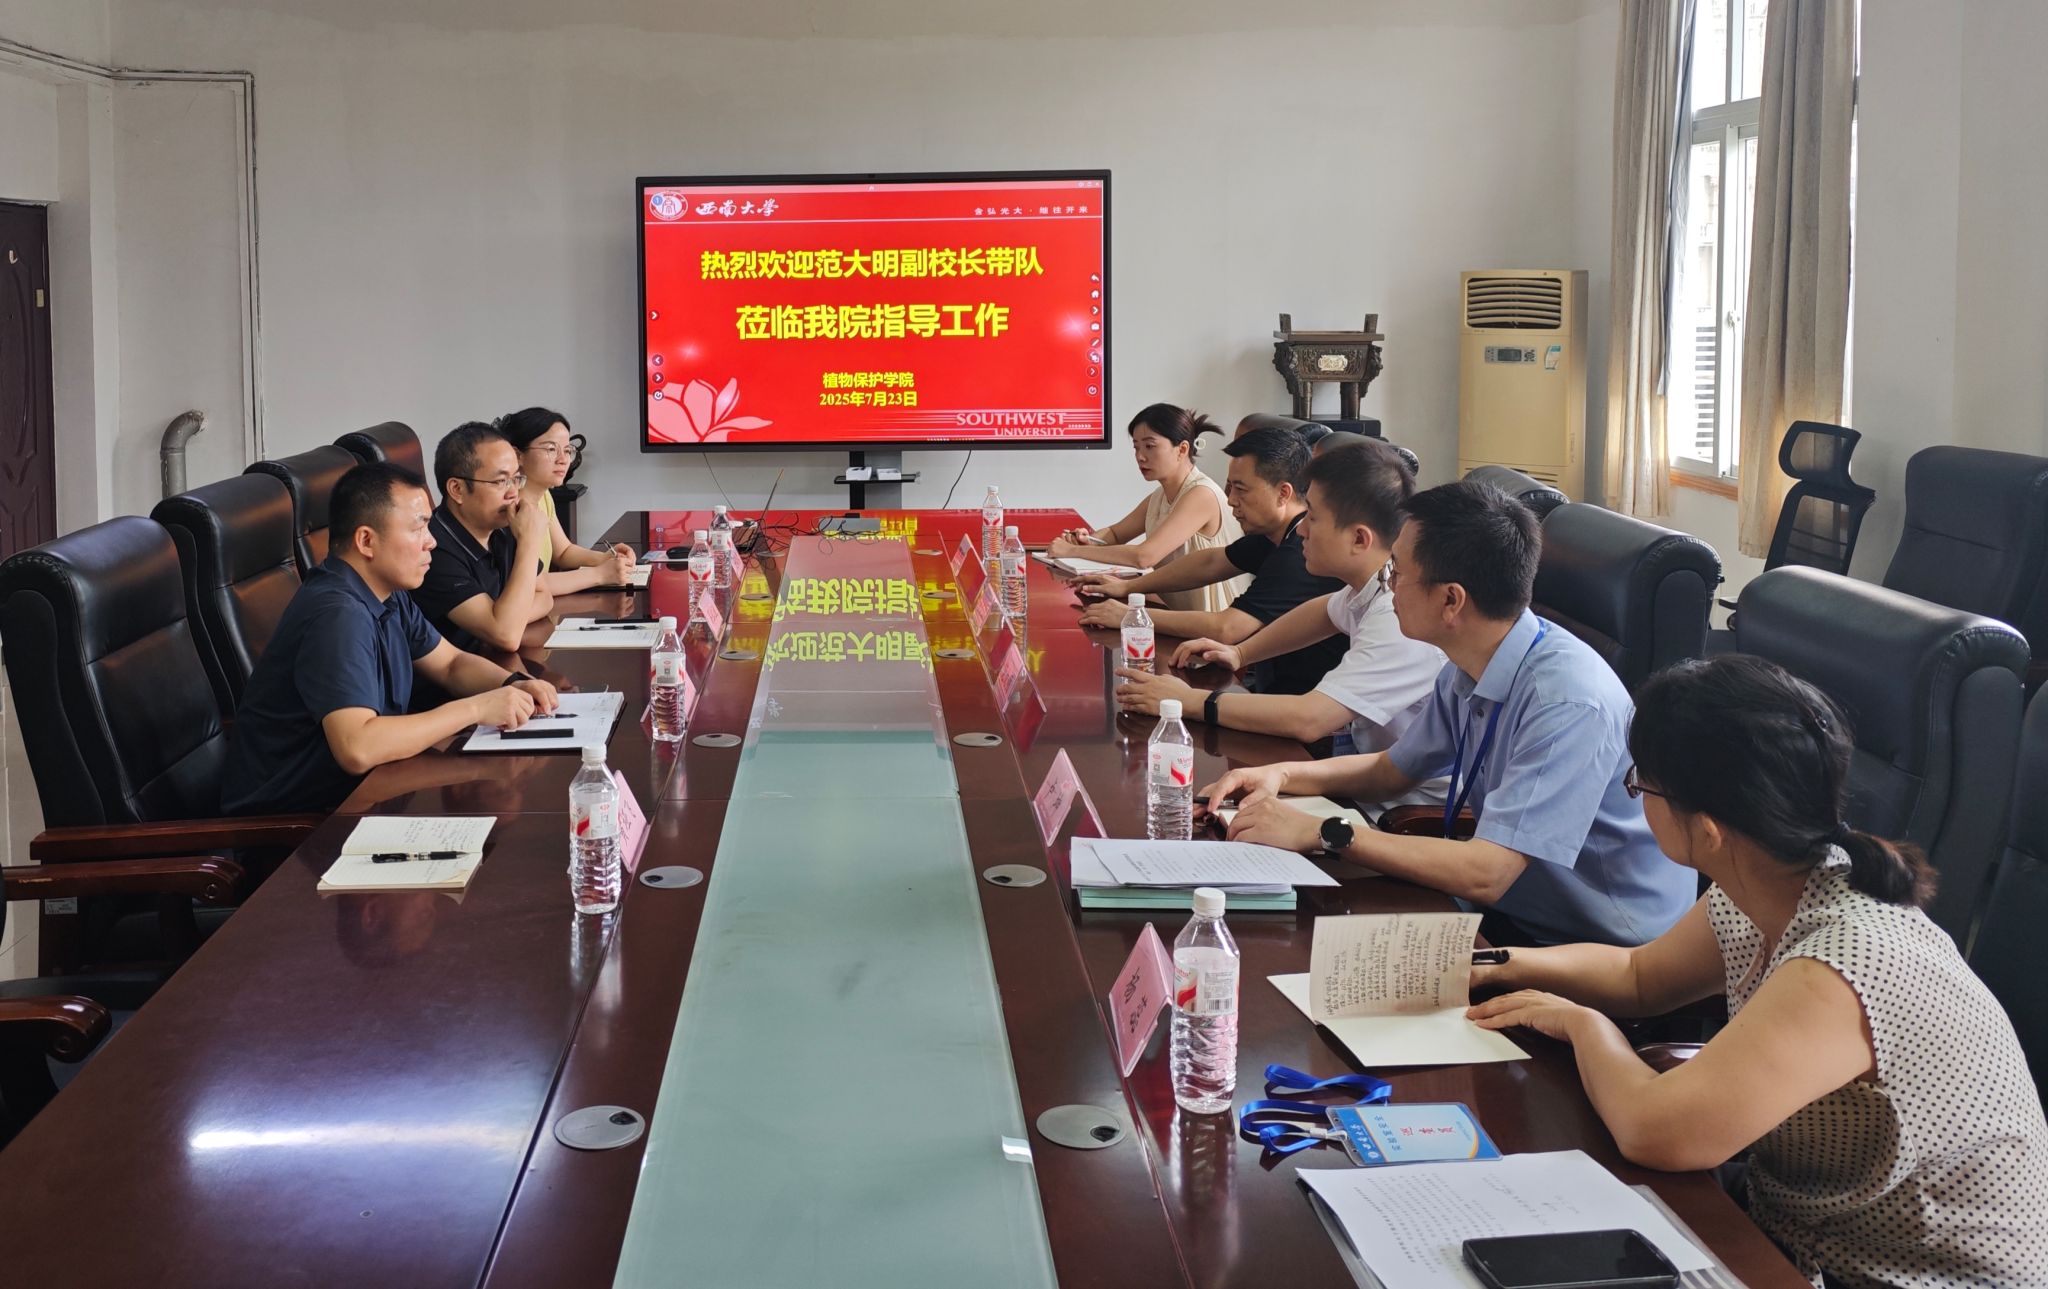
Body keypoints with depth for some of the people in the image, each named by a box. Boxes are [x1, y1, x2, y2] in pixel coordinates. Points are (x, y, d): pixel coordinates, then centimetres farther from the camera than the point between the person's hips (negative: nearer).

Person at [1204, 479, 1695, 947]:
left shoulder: (1567, 702, -27)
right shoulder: (1468, 670, -1)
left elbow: (1484, 875, -30)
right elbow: (1394, 770, 17)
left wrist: (1322, 833, -26)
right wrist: (1283, 775, 1)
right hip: (1516, 914, 7)